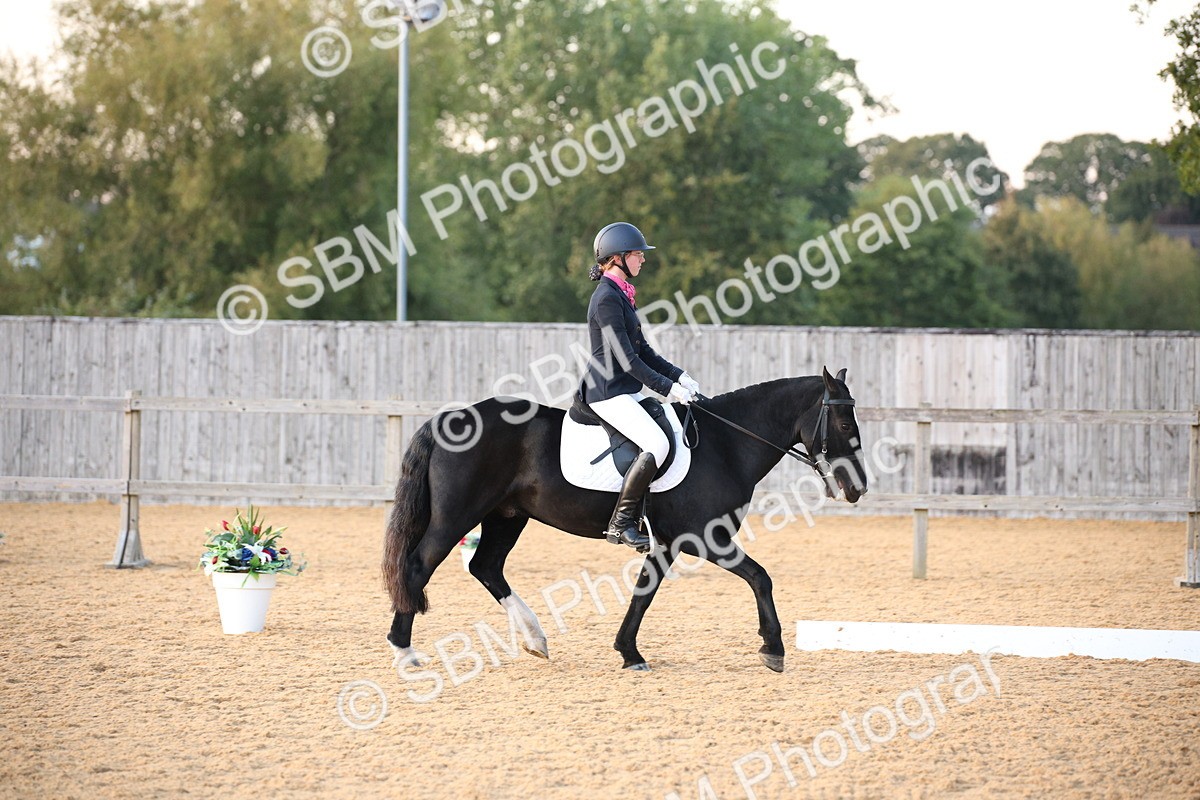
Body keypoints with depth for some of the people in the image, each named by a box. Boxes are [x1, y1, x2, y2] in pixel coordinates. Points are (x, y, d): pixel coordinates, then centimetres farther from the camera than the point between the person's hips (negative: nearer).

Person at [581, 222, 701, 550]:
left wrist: (679, 376, 8)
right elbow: (627, 359, -20)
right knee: (658, 444, -24)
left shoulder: (623, 296, 16)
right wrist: (667, 387, -19)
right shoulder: (607, 299, -15)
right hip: (607, 392, -11)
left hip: (627, 392, 11)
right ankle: (621, 523, -19)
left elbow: (643, 351, 19)